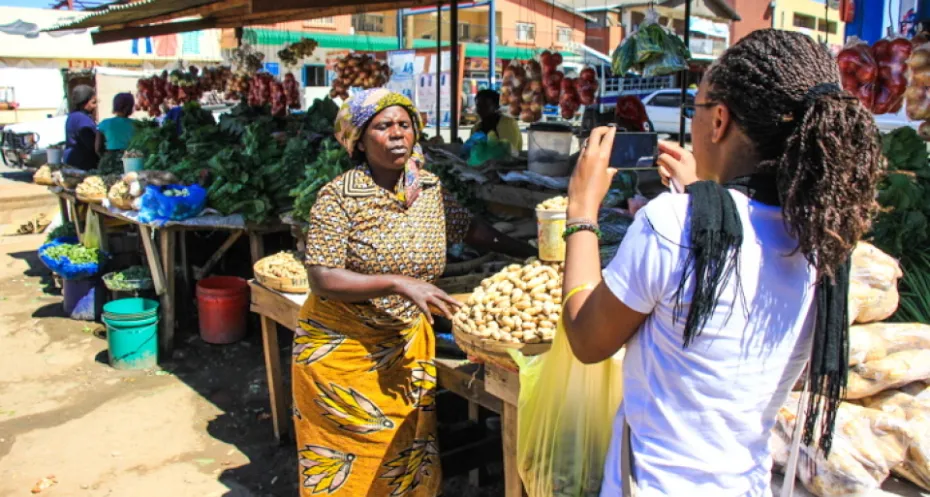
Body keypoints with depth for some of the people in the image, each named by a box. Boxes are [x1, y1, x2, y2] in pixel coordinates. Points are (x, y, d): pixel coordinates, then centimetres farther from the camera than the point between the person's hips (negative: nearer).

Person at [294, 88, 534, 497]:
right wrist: (397, 283, -28)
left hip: (407, 344, 5)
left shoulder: (430, 188, 0)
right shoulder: (339, 196, -16)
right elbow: (322, 280, -21)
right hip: (342, 347, -4)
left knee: (406, 452, 14)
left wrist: (528, 252, 8)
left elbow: (469, 228, 14)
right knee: (345, 464, 7)